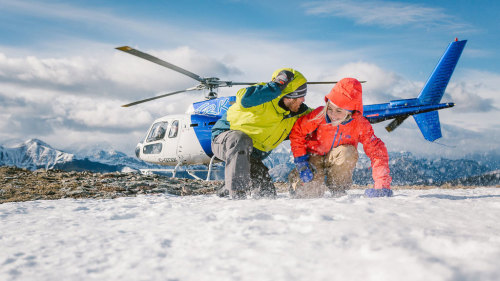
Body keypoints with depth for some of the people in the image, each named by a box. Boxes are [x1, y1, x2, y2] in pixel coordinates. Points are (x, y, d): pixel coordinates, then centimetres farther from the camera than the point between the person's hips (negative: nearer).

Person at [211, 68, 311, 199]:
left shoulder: (298, 112, -5)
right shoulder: (263, 100, -27)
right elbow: (245, 99, -49)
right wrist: (277, 86, -43)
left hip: (249, 155, 7)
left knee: (267, 193, 0)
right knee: (241, 140, -42)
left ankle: (227, 190, 25)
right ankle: (236, 193, -35)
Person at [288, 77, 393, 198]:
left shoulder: (360, 125, -24)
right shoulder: (319, 115, -25)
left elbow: (377, 151, -26)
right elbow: (296, 132, -14)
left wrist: (382, 186, -35)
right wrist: (301, 161, -20)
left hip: (338, 161, 1)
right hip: (315, 155, -1)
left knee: (348, 152, -34)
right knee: (309, 192, -24)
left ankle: (338, 187, -8)